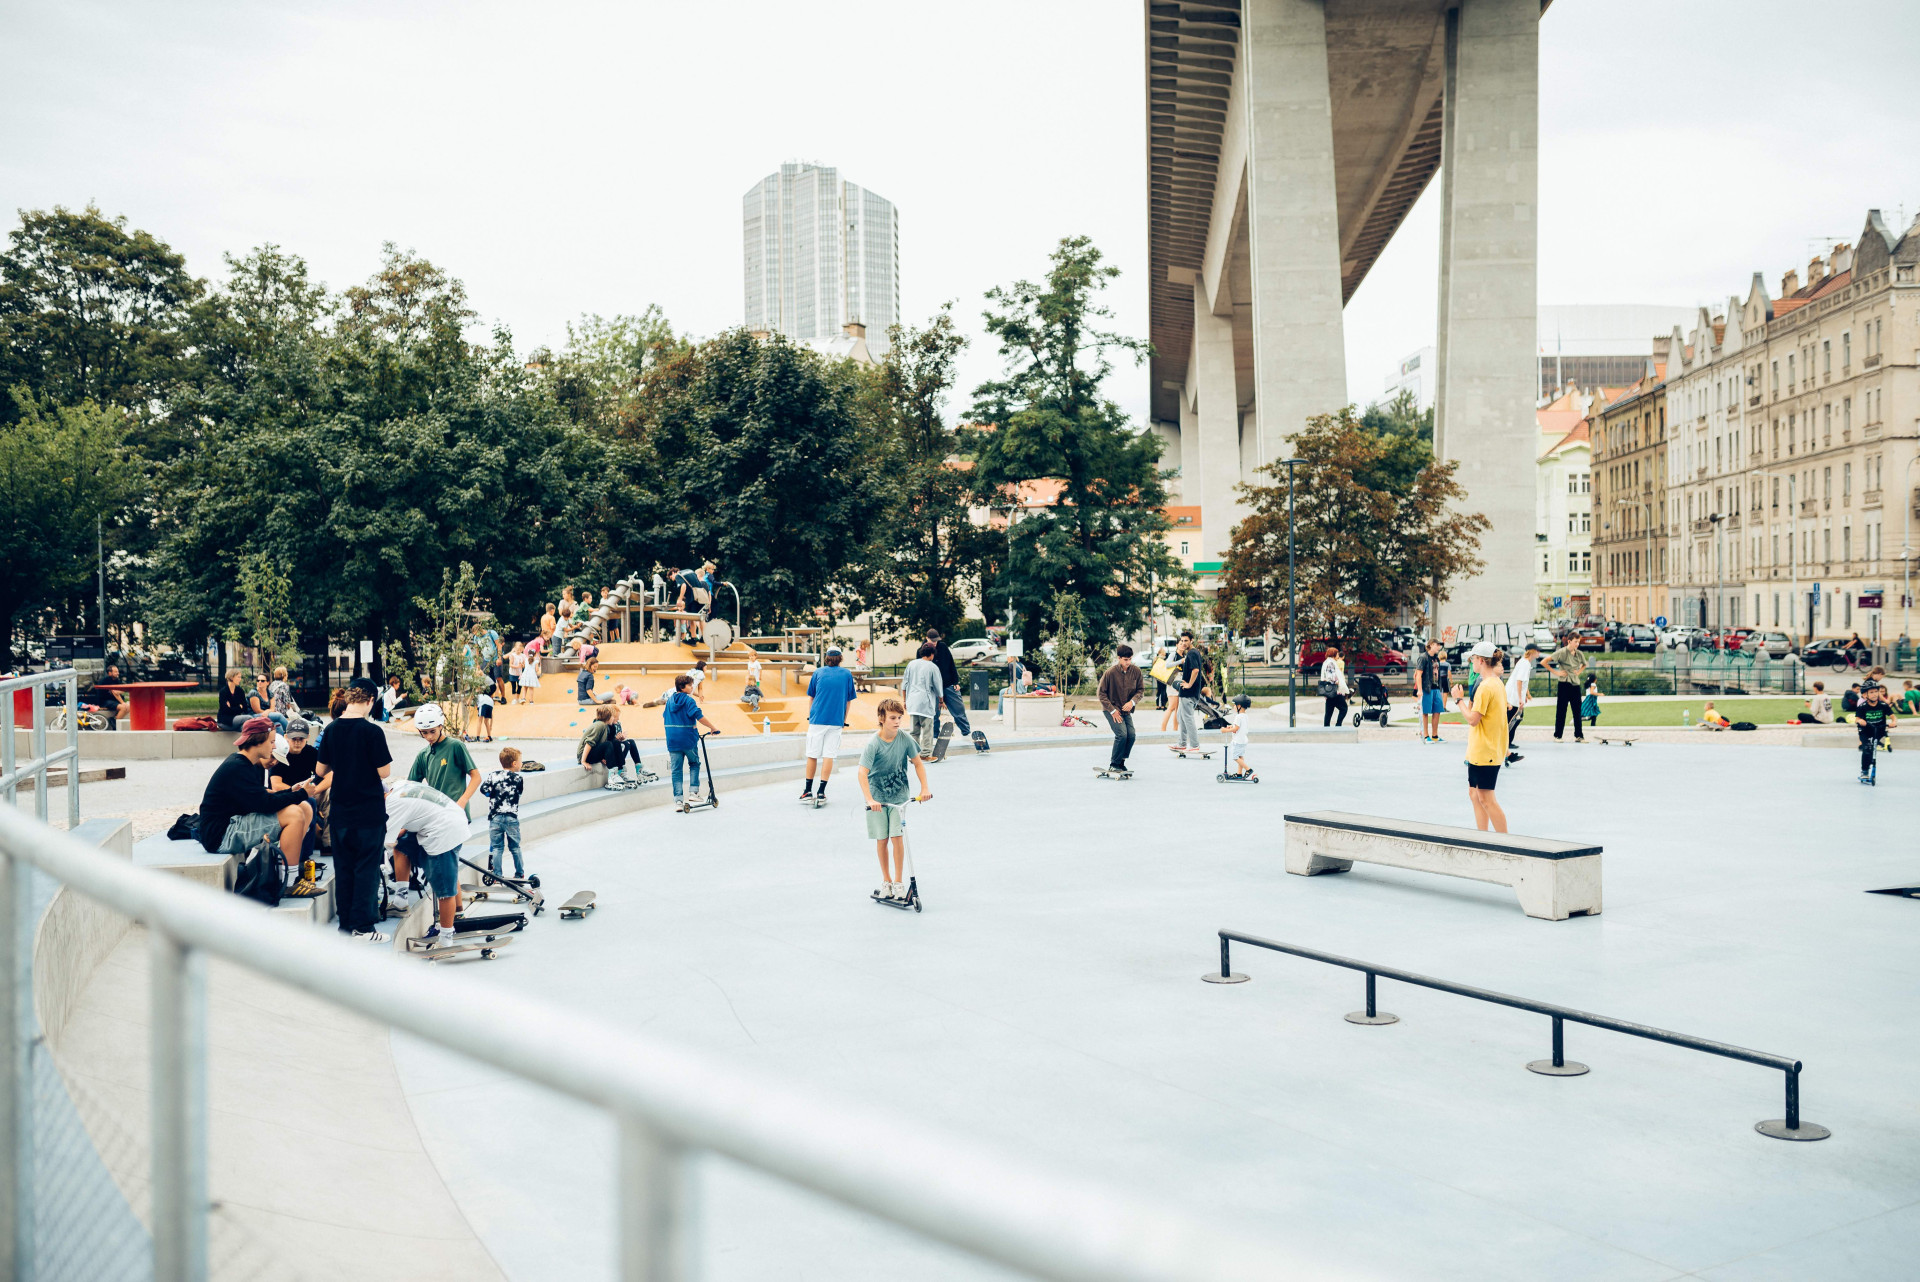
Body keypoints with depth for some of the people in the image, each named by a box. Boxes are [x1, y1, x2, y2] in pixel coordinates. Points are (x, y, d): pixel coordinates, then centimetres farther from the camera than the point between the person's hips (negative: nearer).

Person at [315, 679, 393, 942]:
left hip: (339, 810, 5)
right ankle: (363, 927, 4)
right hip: (369, 811, -5)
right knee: (367, 868, 3)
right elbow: (384, 772, -13)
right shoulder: (372, 731, -15)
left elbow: (320, 771, 8)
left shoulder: (331, 730, 1)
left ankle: (345, 925, 18)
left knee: (343, 868, 13)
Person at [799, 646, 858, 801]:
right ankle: (821, 791, 0)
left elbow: (811, 697, 12)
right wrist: (844, 719, 18)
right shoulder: (847, 674, 5)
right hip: (836, 721, 0)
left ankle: (808, 790, 12)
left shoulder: (818, 672, 5)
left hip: (817, 720, 0)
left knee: (812, 755, 8)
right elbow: (848, 700, 8)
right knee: (829, 756, 3)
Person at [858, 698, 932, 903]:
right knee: (881, 840, 5)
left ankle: (899, 882, 3)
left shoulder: (904, 739, -8)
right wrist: (869, 800, -37)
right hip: (878, 798, -1)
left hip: (899, 796, 1)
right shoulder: (873, 744, -18)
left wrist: (924, 788, -5)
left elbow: (918, 763, 4)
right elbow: (863, 773, -26)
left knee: (897, 838, -7)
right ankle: (886, 881, 21)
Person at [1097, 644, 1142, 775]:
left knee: (1131, 735, -8)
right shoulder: (1110, 673, -18)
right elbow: (1101, 693, -10)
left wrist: (1132, 702, -15)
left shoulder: (1136, 671, -6)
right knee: (1122, 734, -19)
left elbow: (1140, 689, 4)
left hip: (1126, 710, 5)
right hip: (1111, 709, -5)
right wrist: (1112, 710, -13)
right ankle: (1114, 764, -3)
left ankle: (1121, 762, 12)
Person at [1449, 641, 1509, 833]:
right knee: (1474, 794, 14)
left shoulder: (1485, 686, -18)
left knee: (1485, 798, -6)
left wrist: (1459, 699, -10)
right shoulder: (1497, 684, 13)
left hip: (1484, 751, -10)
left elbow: (1473, 719, -20)